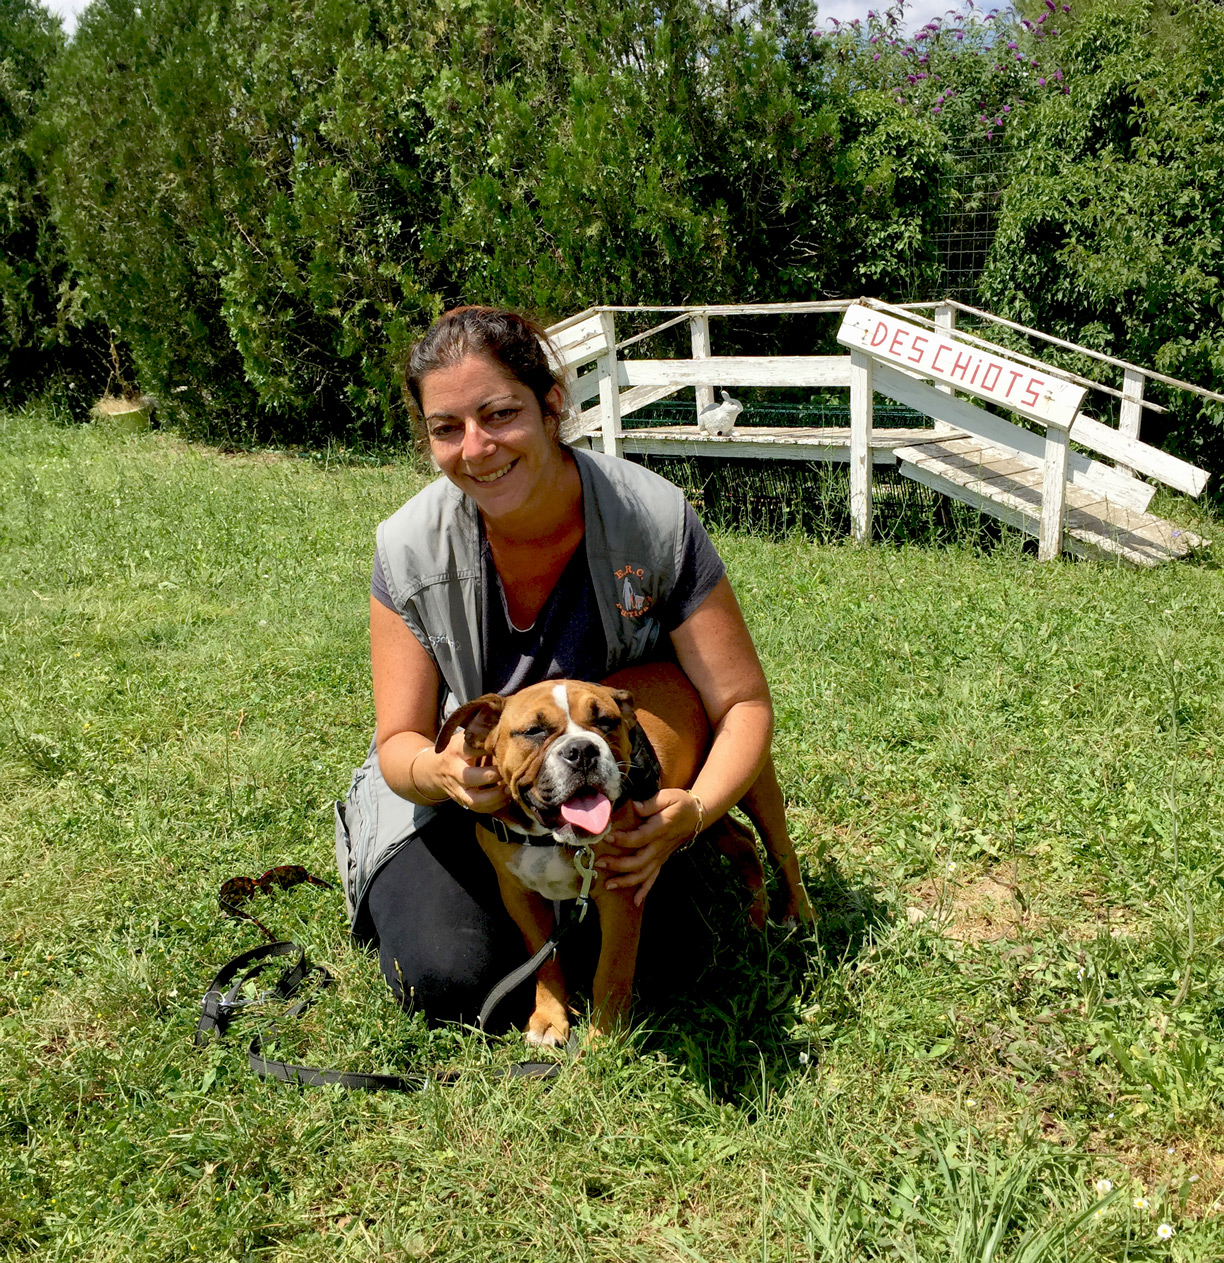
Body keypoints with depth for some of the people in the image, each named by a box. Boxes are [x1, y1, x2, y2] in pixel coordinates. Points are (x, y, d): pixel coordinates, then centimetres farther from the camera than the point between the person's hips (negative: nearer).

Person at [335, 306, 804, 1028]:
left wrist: (696, 810, -39)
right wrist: (438, 772, -40)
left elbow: (743, 704, -19)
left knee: (671, 959, -17)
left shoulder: (655, 519, -24)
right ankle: (390, 879, 15)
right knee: (453, 981, -20)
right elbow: (401, 743, -15)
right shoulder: (411, 548, -21)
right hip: (463, 793, 0)